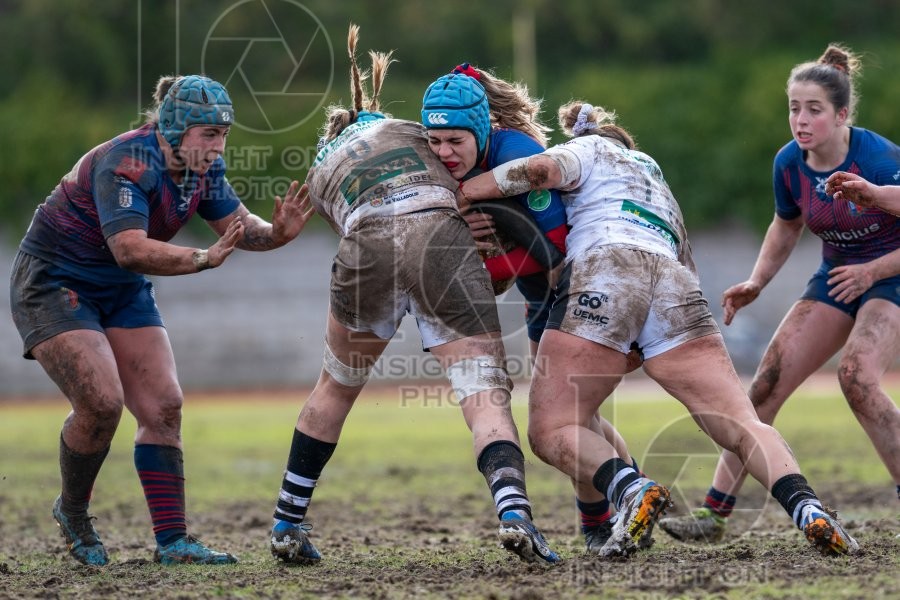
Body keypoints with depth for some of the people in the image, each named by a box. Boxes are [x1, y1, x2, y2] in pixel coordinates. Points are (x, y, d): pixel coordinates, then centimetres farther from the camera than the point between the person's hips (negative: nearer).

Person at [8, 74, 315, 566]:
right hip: (53, 282, -8)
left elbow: (237, 225, 0)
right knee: (101, 401, -21)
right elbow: (130, 249, -40)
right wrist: (203, 259, -50)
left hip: (122, 290, 8)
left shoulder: (201, 167, -5)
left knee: (163, 406, -3)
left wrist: (276, 232, -22)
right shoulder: (127, 163, -30)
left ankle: (171, 540, -2)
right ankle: (72, 513, 5)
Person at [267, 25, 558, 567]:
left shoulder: (321, 175, 34)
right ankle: (515, 512, -32)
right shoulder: (409, 128, 35)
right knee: (486, 394, -6)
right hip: (442, 235, -1)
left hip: (367, 249, 2)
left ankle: (287, 525, 32)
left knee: (336, 388, 25)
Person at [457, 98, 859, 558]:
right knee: (744, 425, -3)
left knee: (551, 433, -3)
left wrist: (466, 191, 9)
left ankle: (631, 490, -32)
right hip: (675, 286, 5)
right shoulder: (658, 178, 41)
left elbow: (543, 168, 1)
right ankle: (808, 510, -28)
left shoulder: (590, 148, 23)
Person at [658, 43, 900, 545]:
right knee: (768, 381, -6)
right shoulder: (790, 164, -7)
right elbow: (787, 225, 14)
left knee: (857, 376, -30)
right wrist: (757, 283, 3)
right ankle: (715, 513, -3)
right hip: (837, 275, 6)